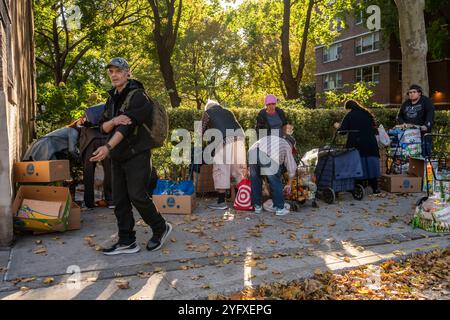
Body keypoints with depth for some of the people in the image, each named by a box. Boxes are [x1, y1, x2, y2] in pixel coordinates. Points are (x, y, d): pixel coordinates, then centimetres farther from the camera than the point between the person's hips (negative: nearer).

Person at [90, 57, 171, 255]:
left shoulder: (137, 96, -10)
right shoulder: (112, 99, 16)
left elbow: (127, 125, -23)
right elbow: (103, 127, 10)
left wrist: (108, 147, -33)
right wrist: (113, 121, -14)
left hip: (137, 155, -8)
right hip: (118, 157, 8)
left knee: (137, 196, -10)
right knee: (120, 200, 6)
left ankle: (160, 228, 13)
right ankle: (126, 241, 15)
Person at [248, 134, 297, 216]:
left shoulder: (271, 139, 41)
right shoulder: (287, 145, 28)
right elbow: (292, 168, 29)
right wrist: (289, 185, 41)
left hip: (252, 153, 5)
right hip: (267, 157, -5)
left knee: (255, 182, 19)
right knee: (275, 183, 11)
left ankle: (257, 206, 29)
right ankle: (280, 208, 18)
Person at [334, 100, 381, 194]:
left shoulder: (349, 116, -3)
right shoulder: (367, 114, 12)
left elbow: (343, 130, -3)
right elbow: (374, 127, 16)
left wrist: (338, 127, 16)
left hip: (356, 144, -4)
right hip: (370, 143, 4)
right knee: (371, 163, 6)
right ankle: (375, 188, 6)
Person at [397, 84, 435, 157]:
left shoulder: (426, 101, 2)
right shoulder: (406, 104, 18)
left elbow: (430, 114, -11)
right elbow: (399, 116, 18)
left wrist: (426, 125, -26)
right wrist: (403, 123, -3)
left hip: (423, 133, -4)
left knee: (424, 154, -7)